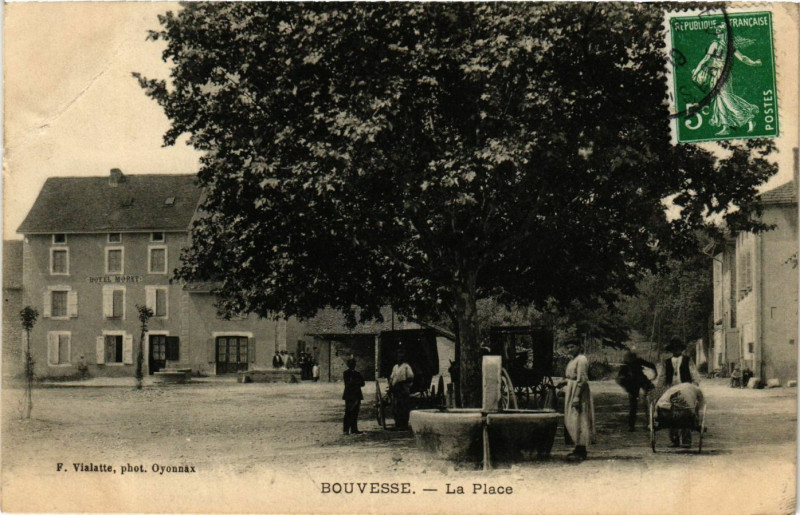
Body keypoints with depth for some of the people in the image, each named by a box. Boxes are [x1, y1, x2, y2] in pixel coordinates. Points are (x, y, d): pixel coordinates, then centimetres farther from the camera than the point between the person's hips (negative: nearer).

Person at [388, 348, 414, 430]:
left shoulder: (406, 366, -1)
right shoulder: (395, 367, 20)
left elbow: (411, 378, -9)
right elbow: (391, 378, 25)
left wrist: (401, 382, -16)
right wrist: (390, 385, 8)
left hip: (403, 390, -7)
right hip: (395, 391, 7)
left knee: (404, 408, -8)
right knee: (395, 408, 6)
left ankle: (404, 425, -6)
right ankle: (397, 424, 12)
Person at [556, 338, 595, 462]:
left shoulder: (581, 360, -14)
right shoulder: (573, 360, 16)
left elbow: (582, 380, -20)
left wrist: (577, 397, -24)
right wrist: (563, 383, 7)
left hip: (578, 391, -10)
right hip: (571, 391, 10)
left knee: (578, 420, -9)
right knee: (572, 421, 13)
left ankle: (581, 453, -8)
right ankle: (579, 450, 19)